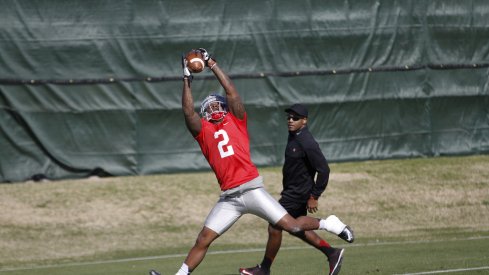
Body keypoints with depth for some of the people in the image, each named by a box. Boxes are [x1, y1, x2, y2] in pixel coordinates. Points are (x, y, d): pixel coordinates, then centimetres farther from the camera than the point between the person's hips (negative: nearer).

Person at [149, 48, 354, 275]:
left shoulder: (236, 121, 11)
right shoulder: (203, 131, 13)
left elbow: (231, 92, 1)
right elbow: (188, 111, -2)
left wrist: (212, 65, 0)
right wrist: (187, 79, -6)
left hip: (251, 188, -2)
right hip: (228, 198, 2)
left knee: (292, 226, -5)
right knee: (203, 239, -4)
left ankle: (328, 224, 18)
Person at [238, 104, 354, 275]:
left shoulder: (307, 143, -24)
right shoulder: (293, 136, 6)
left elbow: (323, 170, -25)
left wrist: (314, 197, -23)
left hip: (298, 194, -10)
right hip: (291, 191, 10)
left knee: (274, 227, -4)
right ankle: (332, 253, 24)